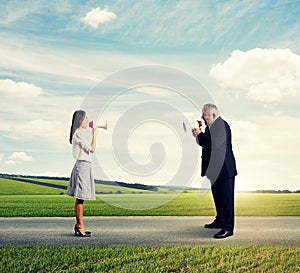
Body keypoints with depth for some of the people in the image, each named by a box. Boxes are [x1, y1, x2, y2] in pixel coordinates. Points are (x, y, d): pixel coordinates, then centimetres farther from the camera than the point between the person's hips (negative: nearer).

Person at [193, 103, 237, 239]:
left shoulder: (221, 125, -18)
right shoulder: (211, 126, 13)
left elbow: (214, 144, -28)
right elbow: (205, 143, 16)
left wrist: (200, 134, -17)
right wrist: (199, 135, -2)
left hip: (224, 169, -10)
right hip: (216, 168, 11)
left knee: (226, 197, -5)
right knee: (217, 196, 20)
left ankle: (228, 228, 1)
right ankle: (220, 221, 34)